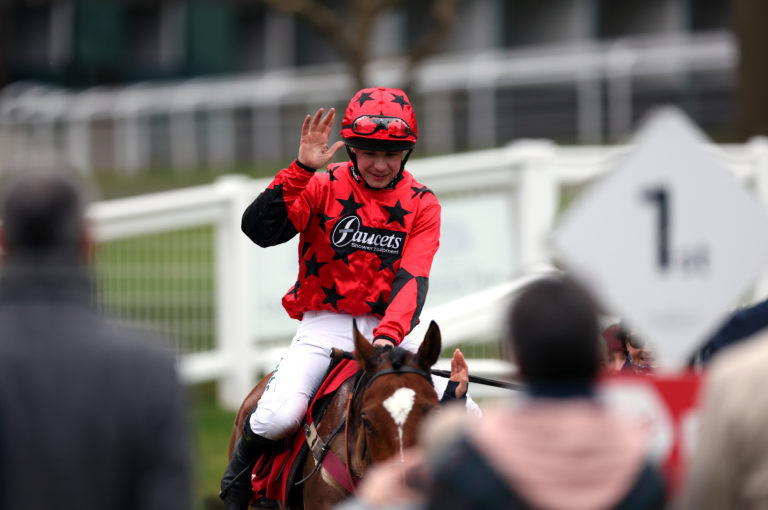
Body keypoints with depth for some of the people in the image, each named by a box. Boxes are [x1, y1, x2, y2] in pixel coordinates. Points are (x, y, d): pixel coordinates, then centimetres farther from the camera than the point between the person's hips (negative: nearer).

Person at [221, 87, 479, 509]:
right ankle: (239, 473, 8)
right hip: (323, 327, -2)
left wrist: (388, 337, -27)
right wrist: (303, 169, -26)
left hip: (388, 329, 2)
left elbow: (412, 280, -10)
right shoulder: (323, 186, -2)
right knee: (276, 417, -25)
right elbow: (258, 229, -16)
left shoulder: (422, 204, 2)